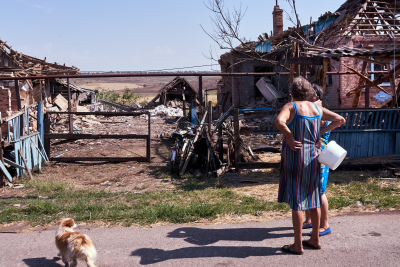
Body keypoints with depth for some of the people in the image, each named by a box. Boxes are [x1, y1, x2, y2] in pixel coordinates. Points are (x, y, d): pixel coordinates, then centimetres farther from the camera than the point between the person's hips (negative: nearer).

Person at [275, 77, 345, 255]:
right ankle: (315, 239, 27)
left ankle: (297, 245, 8)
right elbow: (340, 120, 11)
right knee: (312, 198, 16)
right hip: (312, 157, 6)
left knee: (296, 201, 0)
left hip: (295, 157, -6)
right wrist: (321, 132, 11)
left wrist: (290, 137, -16)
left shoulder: (290, 107, -10)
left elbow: (278, 122, -30)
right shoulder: (317, 108, 7)